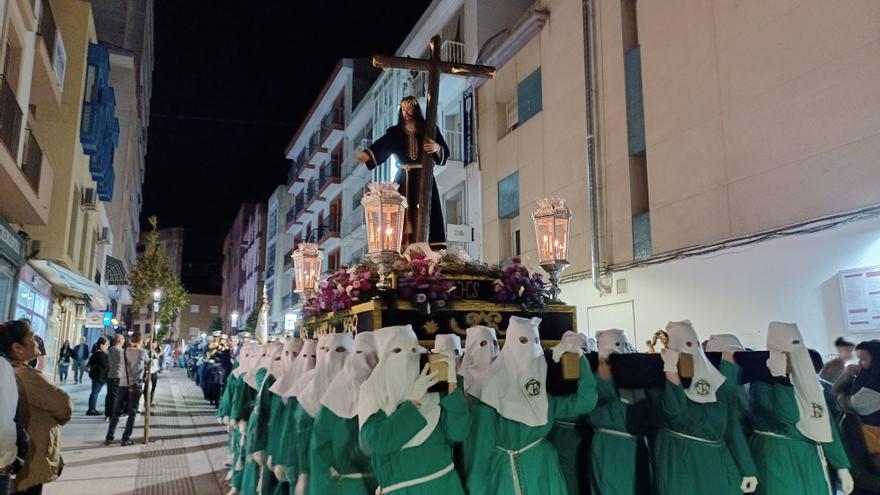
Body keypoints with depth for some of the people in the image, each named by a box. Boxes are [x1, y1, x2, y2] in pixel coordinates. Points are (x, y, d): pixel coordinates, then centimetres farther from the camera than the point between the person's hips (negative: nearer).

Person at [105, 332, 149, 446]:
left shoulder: (124, 352, 6)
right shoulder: (142, 352, -2)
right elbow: (148, 363, 12)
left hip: (123, 384, 3)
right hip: (135, 386, -3)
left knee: (116, 412, 11)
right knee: (132, 413, 3)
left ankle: (109, 437, 11)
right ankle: (126, 439, 1)